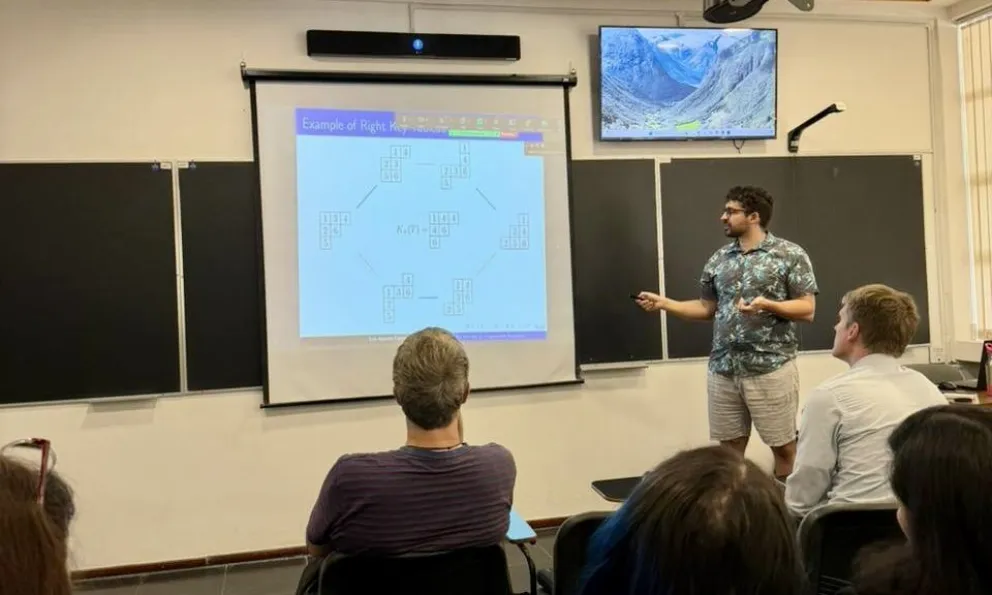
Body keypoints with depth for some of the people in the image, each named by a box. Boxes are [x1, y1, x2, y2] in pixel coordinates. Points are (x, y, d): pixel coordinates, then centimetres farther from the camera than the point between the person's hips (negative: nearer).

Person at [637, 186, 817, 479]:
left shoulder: (790, 255, -4)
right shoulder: (719, 259, 11)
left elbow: (807, 309, -6)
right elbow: (707, 308, 16)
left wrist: (767, 305, -22)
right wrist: (663, 303, 6)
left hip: (771, 368, -4)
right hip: (723, 369, 4)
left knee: (783, 446, 6)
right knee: (730, 446, 11)